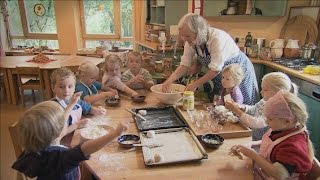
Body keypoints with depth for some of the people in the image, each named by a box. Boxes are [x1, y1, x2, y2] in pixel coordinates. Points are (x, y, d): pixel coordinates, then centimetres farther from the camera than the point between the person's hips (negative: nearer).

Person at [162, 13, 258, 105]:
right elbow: (184, 65, -12)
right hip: (219, 77, 6)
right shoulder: (190, 42, -14)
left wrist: (195, 84, -27)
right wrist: (169, 80, -27)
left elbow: (216, 69, -31)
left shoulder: (217, 38, -33)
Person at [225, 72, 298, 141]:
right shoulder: (265, 101, 1)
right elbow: (252, 109, 14)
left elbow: (257, 123, -32)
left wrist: (236, 110, -30)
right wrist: (239, 107, -8)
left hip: (259, 142, -8)